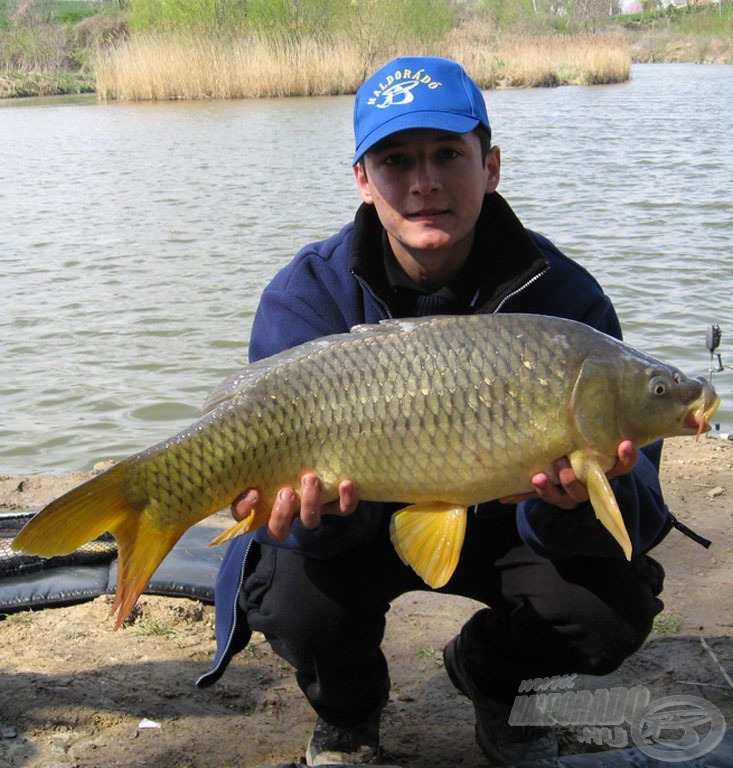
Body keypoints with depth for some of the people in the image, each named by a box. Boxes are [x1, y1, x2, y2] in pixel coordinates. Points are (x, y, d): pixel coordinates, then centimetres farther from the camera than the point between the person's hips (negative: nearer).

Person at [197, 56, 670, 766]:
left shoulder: (561, 295, -18)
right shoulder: (308, 298, -18)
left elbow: (628, 477, -23)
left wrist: (581, 498, -49)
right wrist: (321, 509, -51)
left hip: (494, 520, 1)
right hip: (364, 523, 0)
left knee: (615, 606, -23)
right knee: (297, 598, -31)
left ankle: (488, 679, 14)